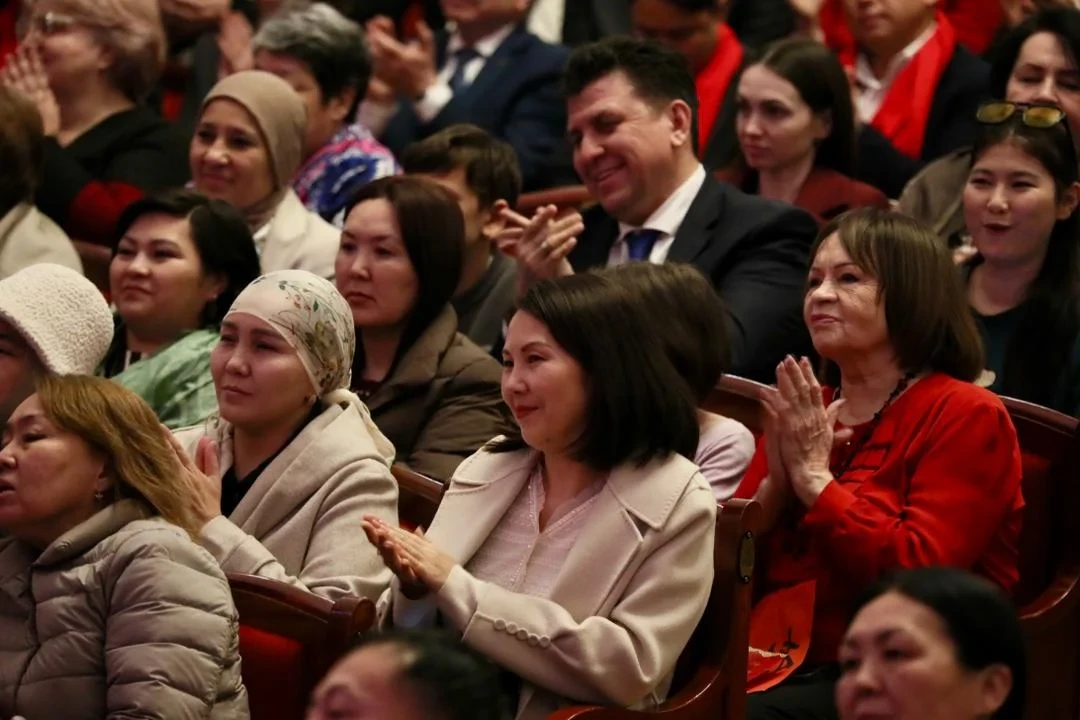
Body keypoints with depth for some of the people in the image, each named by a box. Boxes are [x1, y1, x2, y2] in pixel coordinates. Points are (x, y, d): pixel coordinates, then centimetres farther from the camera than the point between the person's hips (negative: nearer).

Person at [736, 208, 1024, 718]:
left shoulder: (966, 417, -1)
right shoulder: (799, 414, 18)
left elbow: (919, 574, -15)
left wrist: (815, 479, -10)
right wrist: (775, 483, -3)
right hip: (775, 667, 5)